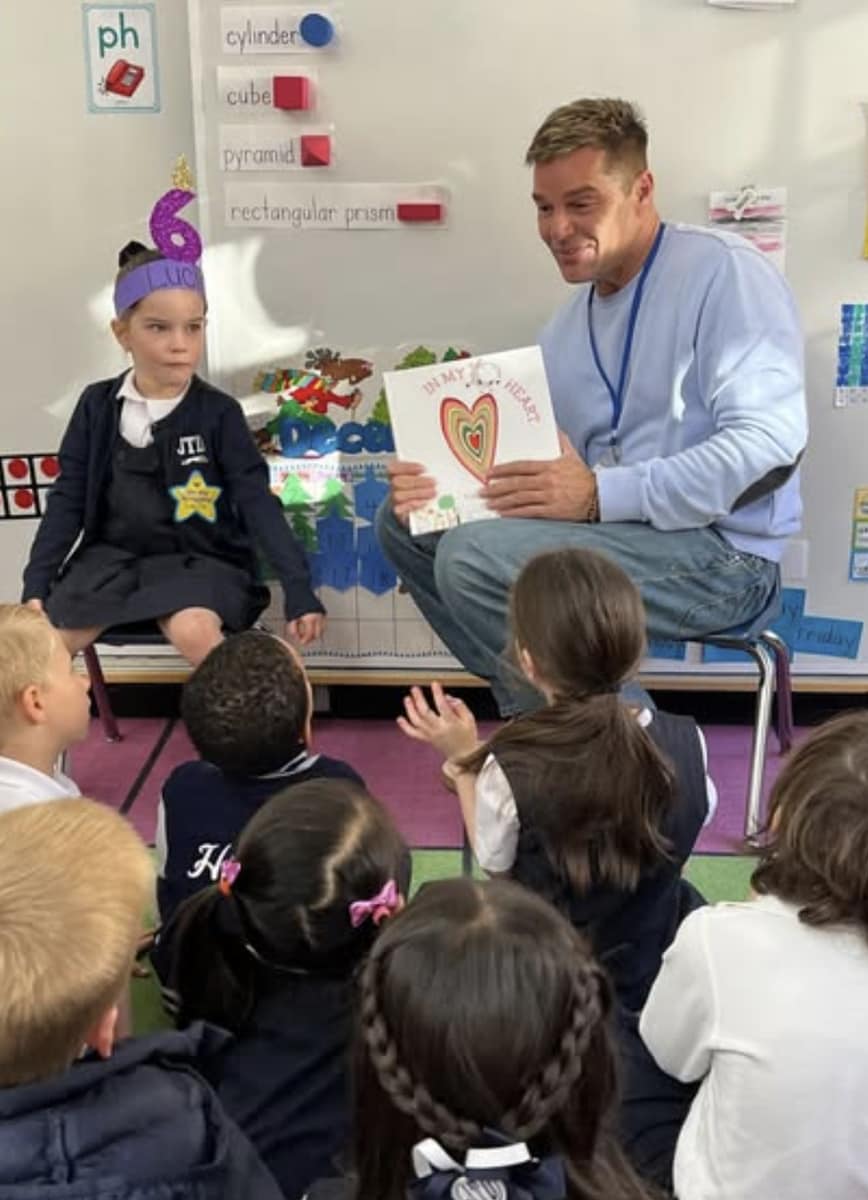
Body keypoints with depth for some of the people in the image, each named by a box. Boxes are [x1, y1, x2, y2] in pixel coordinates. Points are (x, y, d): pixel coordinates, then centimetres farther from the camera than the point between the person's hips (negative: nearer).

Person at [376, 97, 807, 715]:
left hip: (720, 549, -8)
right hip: (610, 527, 9)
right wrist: (441, 482, -12)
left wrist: (599, 495, -28)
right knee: (406, 520, 5)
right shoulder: (567, 326, 15)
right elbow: (530, 465, 11)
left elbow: (771, 441, -22)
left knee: (474, 556, -25)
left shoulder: (724, 271, -10)